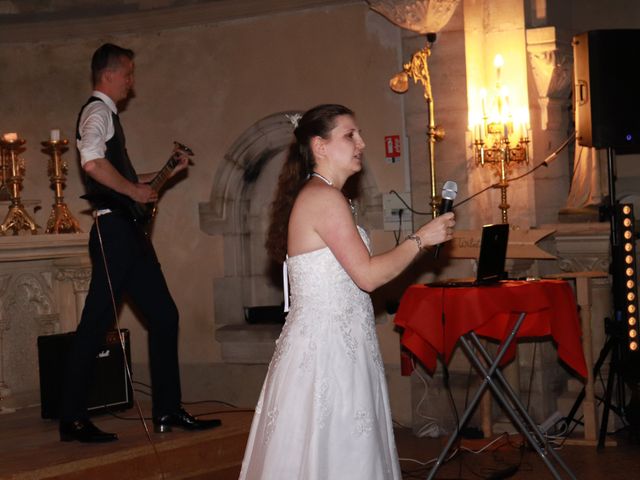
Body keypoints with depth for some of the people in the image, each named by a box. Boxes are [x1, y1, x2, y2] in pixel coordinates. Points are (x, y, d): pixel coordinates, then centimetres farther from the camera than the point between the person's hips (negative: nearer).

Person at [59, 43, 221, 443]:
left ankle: (168, 411, 13)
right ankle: (73, 420, 0)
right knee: (97, 324, -7)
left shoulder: (108, 114, 24)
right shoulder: (97, 111, -7)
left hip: (129, 232, 10)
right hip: (114, 230, -10)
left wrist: (167, 172, 20)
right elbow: (93, 162, -27)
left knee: (164, 315, 8)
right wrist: (136, 191, -17)